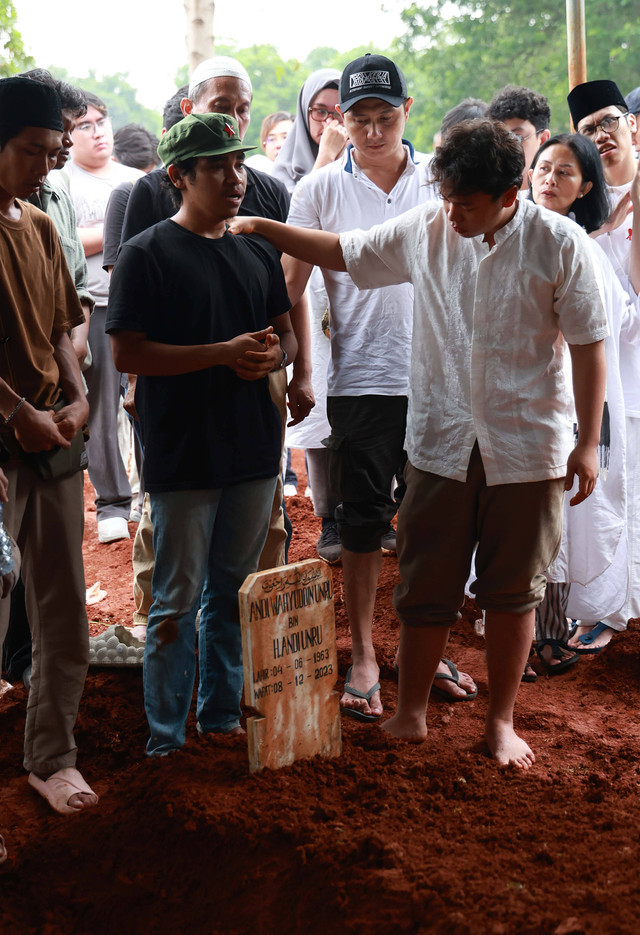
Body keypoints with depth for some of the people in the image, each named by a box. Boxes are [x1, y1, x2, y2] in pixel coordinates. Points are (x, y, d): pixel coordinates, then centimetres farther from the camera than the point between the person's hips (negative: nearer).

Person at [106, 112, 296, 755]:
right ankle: (165, 742, 13)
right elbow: (127, 353, -13)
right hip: (182, 458, -6)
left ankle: (222, 715, 30)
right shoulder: (146, 254, -7)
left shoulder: (258, 253, 12)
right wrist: (226, 352, -19)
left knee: (233, 592, 16)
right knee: (177, 601, 1)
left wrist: (270, 357, -6)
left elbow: (286, 335, 19)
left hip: (254, 452, 6)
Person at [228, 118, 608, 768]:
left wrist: (587, 442, -6)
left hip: (528, 449, -2)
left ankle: (500, 721, 25)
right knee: (424, 589, 8)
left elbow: (588, 345, -5)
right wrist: (258, 227, 4)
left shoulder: (559, 244, -9)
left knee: (512, 592, 9)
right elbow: (339, 252, 12)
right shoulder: (422, 230, -1)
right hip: (440, 444, 2)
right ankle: (409, 714, 25)